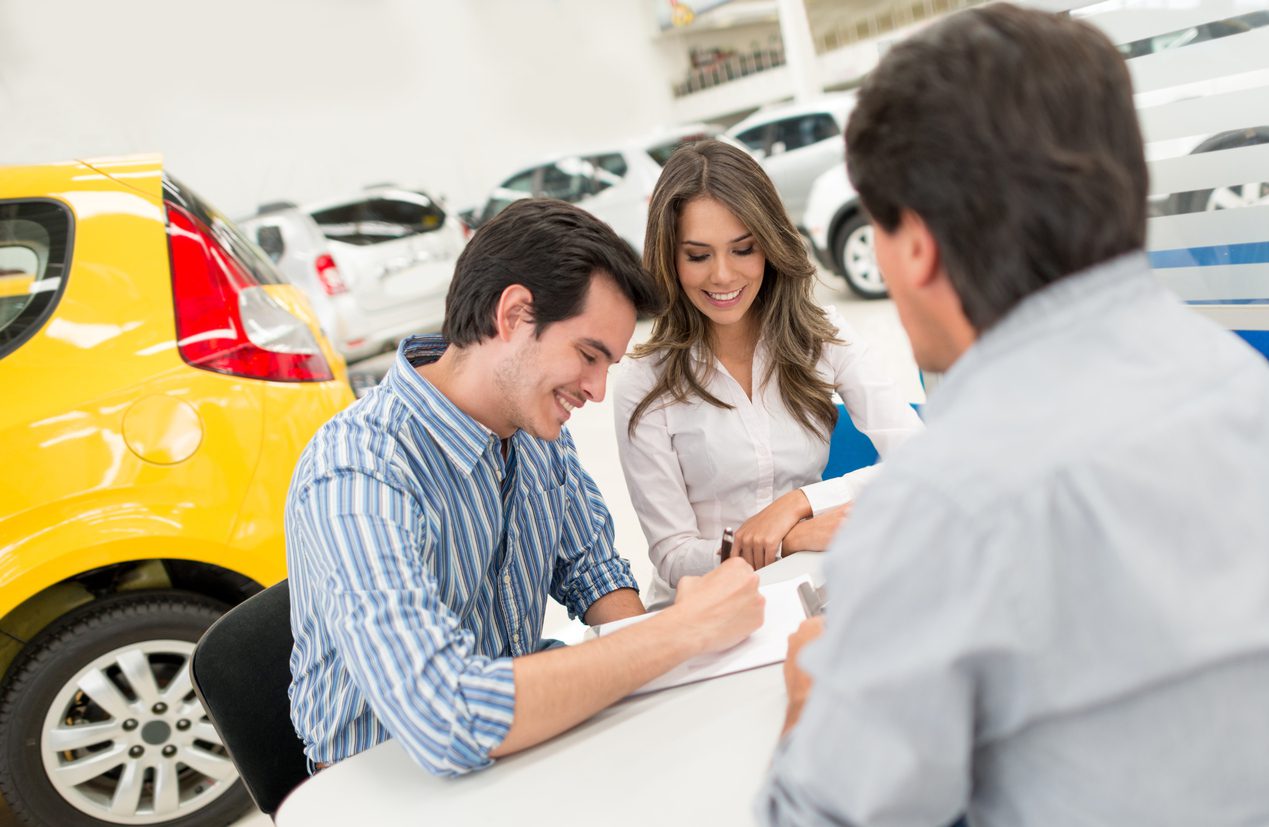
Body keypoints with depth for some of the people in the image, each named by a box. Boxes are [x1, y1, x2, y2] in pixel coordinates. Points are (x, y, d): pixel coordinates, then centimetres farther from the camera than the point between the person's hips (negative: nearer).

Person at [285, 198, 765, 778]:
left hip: (523, 746, 7)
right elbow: (449, 725, -39)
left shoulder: (536, 420, -4)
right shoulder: (356, 479, -29)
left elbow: (591, 569, 8)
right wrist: (684, 630, -33)